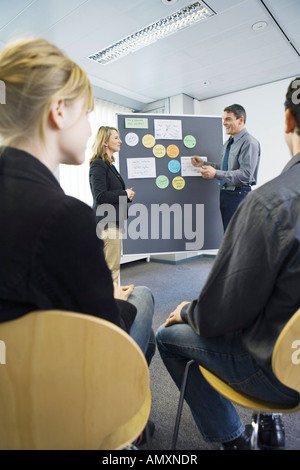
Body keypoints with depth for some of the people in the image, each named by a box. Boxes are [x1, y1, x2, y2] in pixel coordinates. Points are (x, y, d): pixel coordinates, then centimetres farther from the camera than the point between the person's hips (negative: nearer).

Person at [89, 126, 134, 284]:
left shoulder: (109, 164, 18)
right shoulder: (98, 165, -12)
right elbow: (100, 195, -21)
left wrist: (127, 194, 3)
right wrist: (125, 194, -10)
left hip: (112, 222, 10)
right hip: (107, 223, -10)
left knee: (113, 266, 16)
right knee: (112, 268, -4)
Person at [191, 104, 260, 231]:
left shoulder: (249, 142, -13)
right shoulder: (228, 143, 17)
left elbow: (246, 174, -22)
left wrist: (216, 173, -29)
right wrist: (203, 163, 10)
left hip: (239, 195, -9)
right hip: (224, 194, 9)